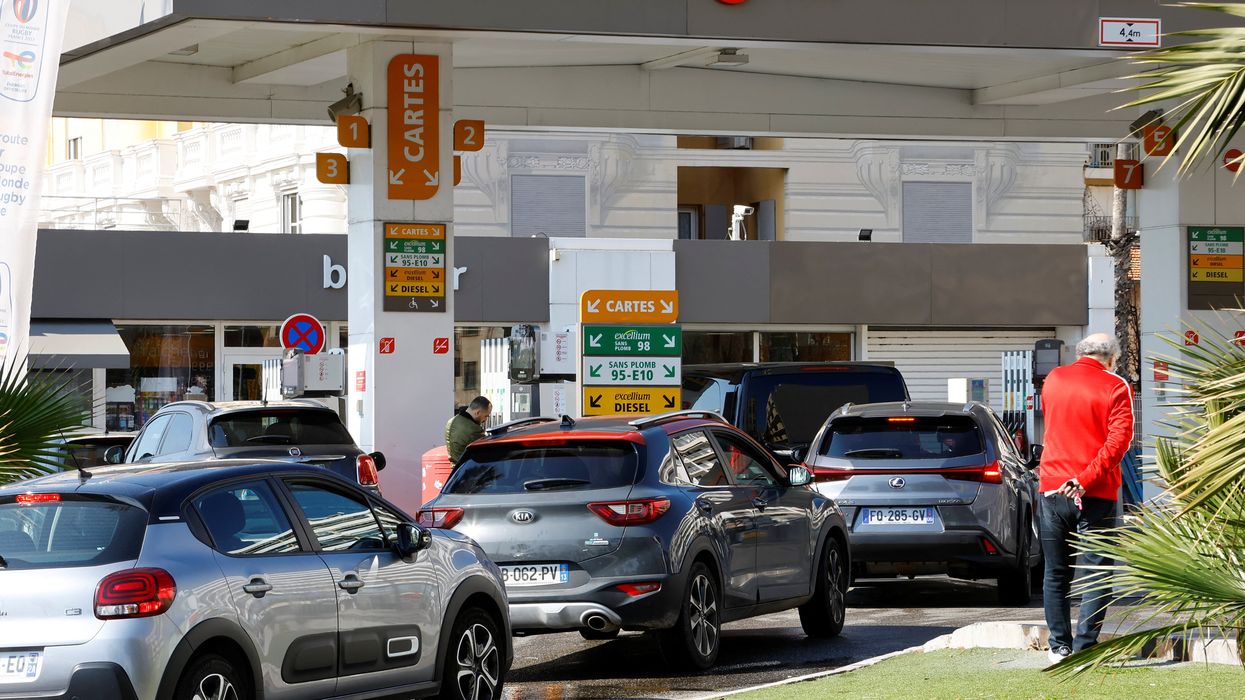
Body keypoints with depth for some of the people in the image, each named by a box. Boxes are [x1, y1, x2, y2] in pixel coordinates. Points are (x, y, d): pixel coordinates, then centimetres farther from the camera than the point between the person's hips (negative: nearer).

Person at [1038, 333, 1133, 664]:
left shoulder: (1053, 379, 9)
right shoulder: (1115, 388, -5)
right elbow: (1119, 441, -15)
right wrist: (1085, 480, -18)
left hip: (1053, 488, 4)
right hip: (1095, 494, -4)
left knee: (1056, 574, 12)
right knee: (1097, 574, 1)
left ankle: (1059, 647, 11)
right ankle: (1085, 648, -7)